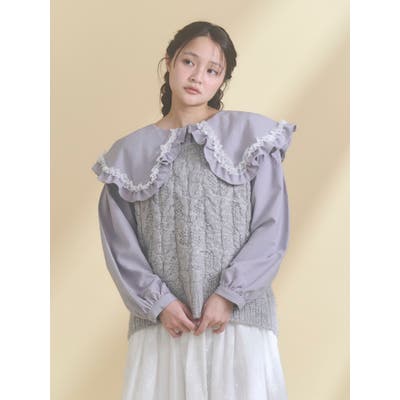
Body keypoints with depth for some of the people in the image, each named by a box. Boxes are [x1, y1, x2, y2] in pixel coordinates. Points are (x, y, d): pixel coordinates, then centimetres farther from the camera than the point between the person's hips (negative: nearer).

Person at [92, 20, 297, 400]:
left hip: (240, 316, -1)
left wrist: (228, 295, -10)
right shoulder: (129, 153, 7)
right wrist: (158, 302, -7)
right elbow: (120, 245, 5)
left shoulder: (252, 135, 2)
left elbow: (273, 227, -2)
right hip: (161, 323, 2)